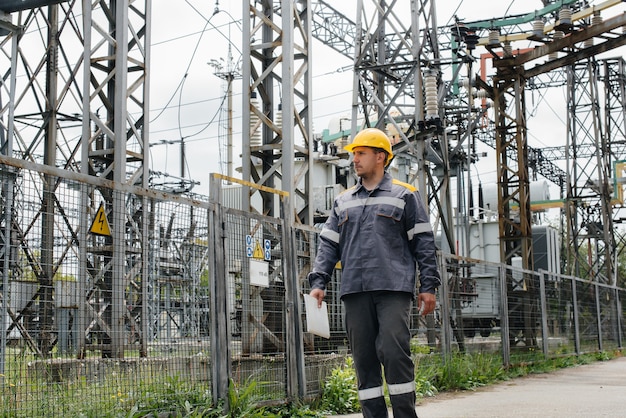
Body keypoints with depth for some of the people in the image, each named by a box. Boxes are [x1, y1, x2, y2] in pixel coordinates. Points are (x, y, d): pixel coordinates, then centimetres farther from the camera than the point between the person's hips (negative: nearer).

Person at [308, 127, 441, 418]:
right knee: (364, 358, 2)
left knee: (394, 352, -14)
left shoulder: (403, 195, 10)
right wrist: (318, 282, 4)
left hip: (393, 288, -4)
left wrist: (428, 285, -1)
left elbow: (424, 242, 6)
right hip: (354, 291, 4)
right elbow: (328, 244, 17)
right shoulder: (343, 201, 21)